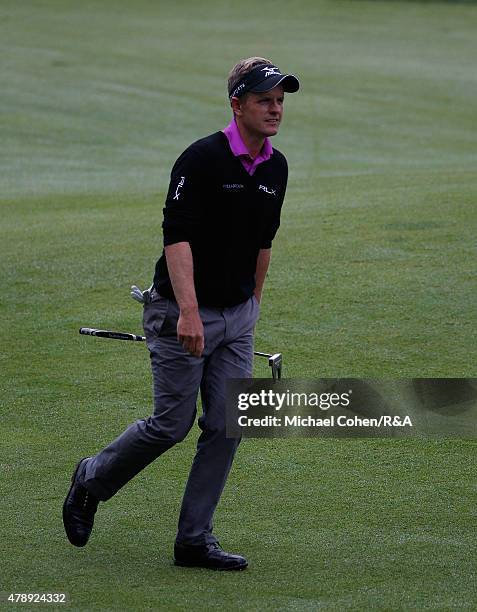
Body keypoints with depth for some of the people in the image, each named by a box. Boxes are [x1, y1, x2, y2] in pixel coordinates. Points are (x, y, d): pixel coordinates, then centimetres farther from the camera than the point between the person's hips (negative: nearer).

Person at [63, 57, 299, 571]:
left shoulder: (275, 168, 6)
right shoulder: (202, 159, -17)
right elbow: (177, 236, -23)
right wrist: (189, 311, -32)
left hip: (237, 316, 7)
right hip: (183, 312, -7)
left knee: (226, 427, 1)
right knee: (172, 424, -2)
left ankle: (194, 540, 8)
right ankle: (91, 480, 24)